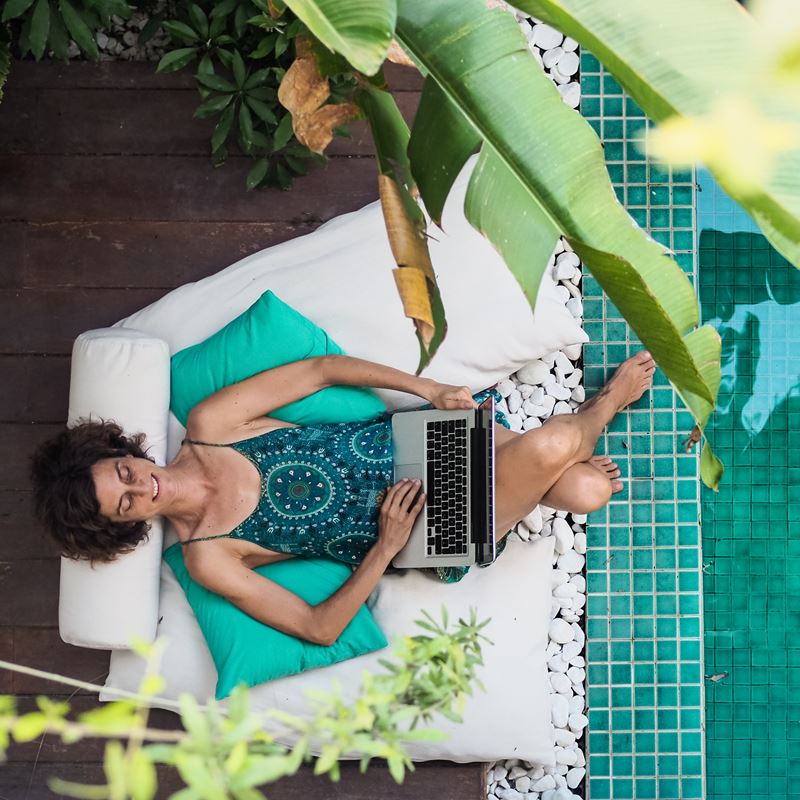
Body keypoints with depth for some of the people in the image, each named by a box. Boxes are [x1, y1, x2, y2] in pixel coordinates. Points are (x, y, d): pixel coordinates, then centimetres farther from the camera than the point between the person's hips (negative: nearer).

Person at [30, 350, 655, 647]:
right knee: (553, 447, -21)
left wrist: (428, 389, -9)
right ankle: (603, 407, 17)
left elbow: (321, 369, -1)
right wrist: (385, 548, -20)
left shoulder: (208, 424, -7)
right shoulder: (208, 559, -13)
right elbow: (317, 628, -12)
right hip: (438, 537, -3)